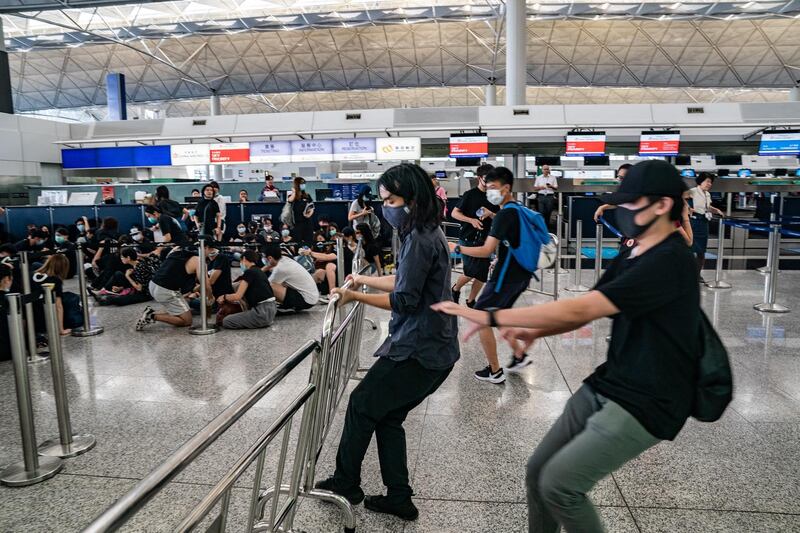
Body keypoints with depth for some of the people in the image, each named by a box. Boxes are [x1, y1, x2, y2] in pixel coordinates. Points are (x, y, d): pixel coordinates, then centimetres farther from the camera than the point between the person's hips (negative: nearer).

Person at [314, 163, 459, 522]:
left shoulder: (419, 239, -18)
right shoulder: (426, 233, 12)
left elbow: (404, 300, -21)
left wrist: (356, 297, -16)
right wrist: (364, 280, 24)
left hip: (418, 350, -10)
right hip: (432, 346, 10)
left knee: (362, 405, 5)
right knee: (388, 416, 16)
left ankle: (345, 484, 23)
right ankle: (399, 498, 23)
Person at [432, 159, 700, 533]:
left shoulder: (670, 262, -22)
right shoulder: (630, 257, 9)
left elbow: (580, 310, -28)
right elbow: (583, 313, 8)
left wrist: (490, 317, -27)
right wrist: (533, 332, -12)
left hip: (647, 404, -8)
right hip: (604, 386, 8)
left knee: (560, 483, -11)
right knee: (538, 473, 7)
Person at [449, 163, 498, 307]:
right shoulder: (470, 194, -4)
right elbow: (455, 213, -4)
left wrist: (490, 214, -11)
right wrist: (471, 220, -17)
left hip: (485, 240, 4)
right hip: (468, 238, -4)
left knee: (482, 275, 4)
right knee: (471, 272, -9)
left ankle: (471, 301, 24)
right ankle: (455, 289, 21)